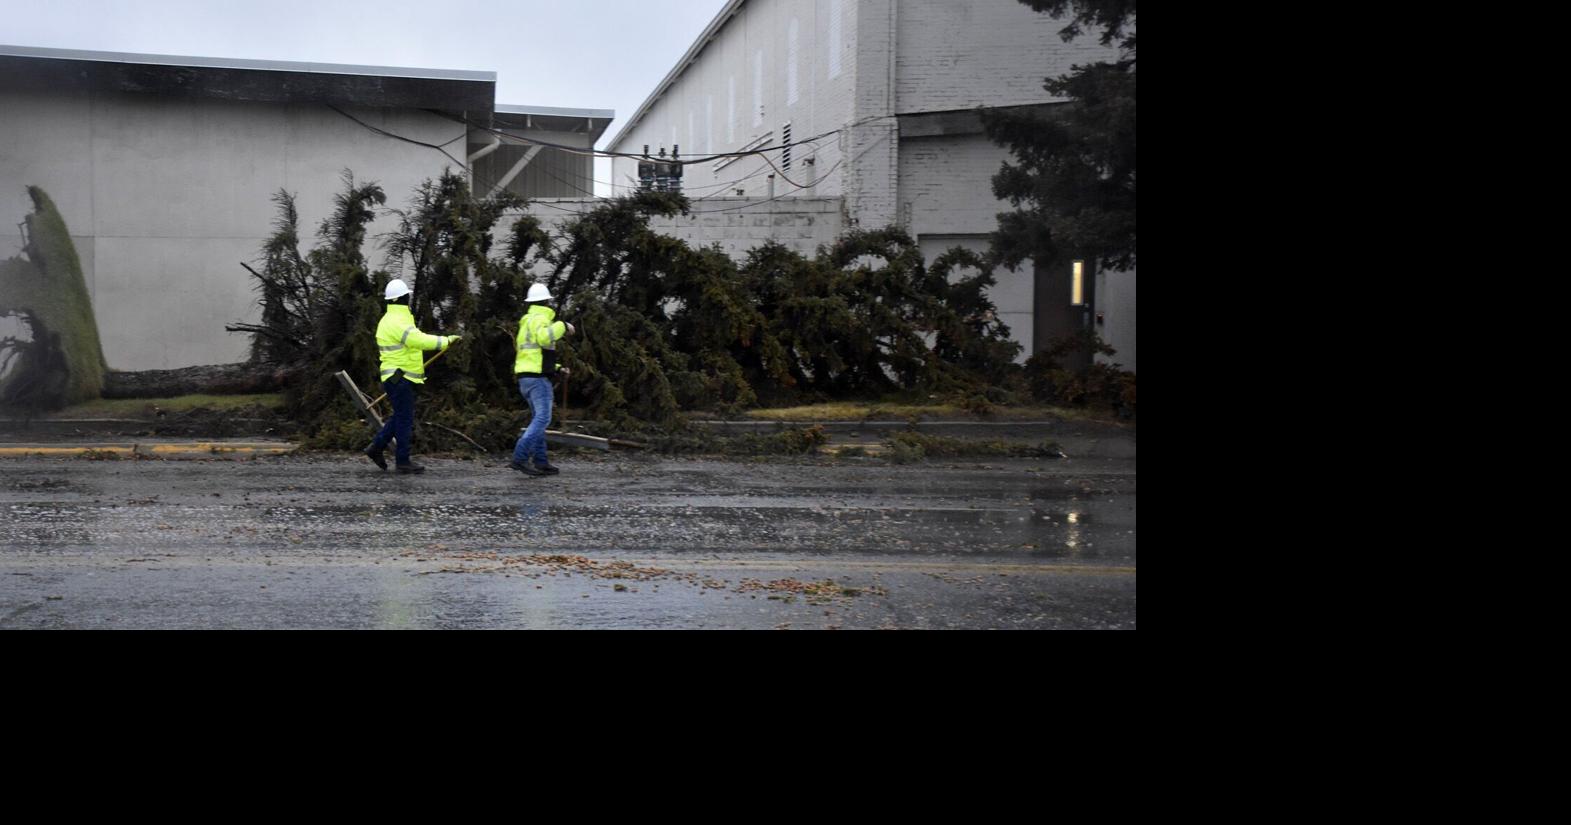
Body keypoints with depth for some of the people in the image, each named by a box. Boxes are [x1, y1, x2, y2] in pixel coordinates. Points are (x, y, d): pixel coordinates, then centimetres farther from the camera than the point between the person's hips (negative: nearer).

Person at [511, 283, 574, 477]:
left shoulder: (527, 322, 22)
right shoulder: (540, 319, -9)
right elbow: (544, 337, -33)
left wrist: (557, 368, 23)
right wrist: (562, 326, -20)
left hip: (525, 378, 10)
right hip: (538, 378, -10)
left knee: (538, 419, 13)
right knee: (542, 418, -13)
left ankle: (540, 462, 10)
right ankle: (520, 457, -23)